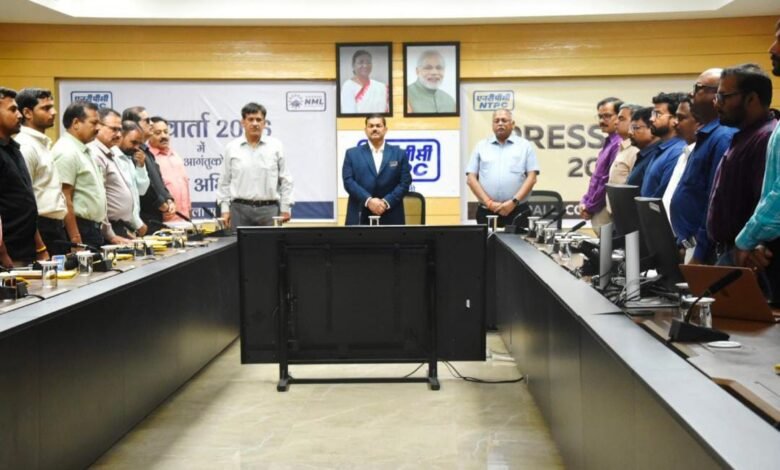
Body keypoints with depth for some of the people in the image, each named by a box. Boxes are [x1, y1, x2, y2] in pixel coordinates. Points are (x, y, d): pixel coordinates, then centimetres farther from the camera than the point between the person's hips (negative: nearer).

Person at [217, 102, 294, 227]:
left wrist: (285, 209, 2)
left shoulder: (276, 146, 5)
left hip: (268, 209, 0)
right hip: (240, 209, 0)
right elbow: (224, 182, 9)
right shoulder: (232, 148, 7)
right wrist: (225, 209, 4)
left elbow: (286, 180, 6)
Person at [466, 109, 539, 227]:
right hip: (486, 212, 1)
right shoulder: (481, 146, 12)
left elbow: (532, 178, 1)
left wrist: (514, 202, -11)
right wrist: (489, 203, -7)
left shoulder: (525, 146, 9)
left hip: (517, 211, -1)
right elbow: (471, 179, 5)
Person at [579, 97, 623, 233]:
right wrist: (585, 201, 10)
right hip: (598, 212, 9)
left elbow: (609, 182, -19)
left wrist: (589, 207, -10)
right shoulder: (609, 143, 15)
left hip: (605, 212, -9)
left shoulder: (619, 144, -17)